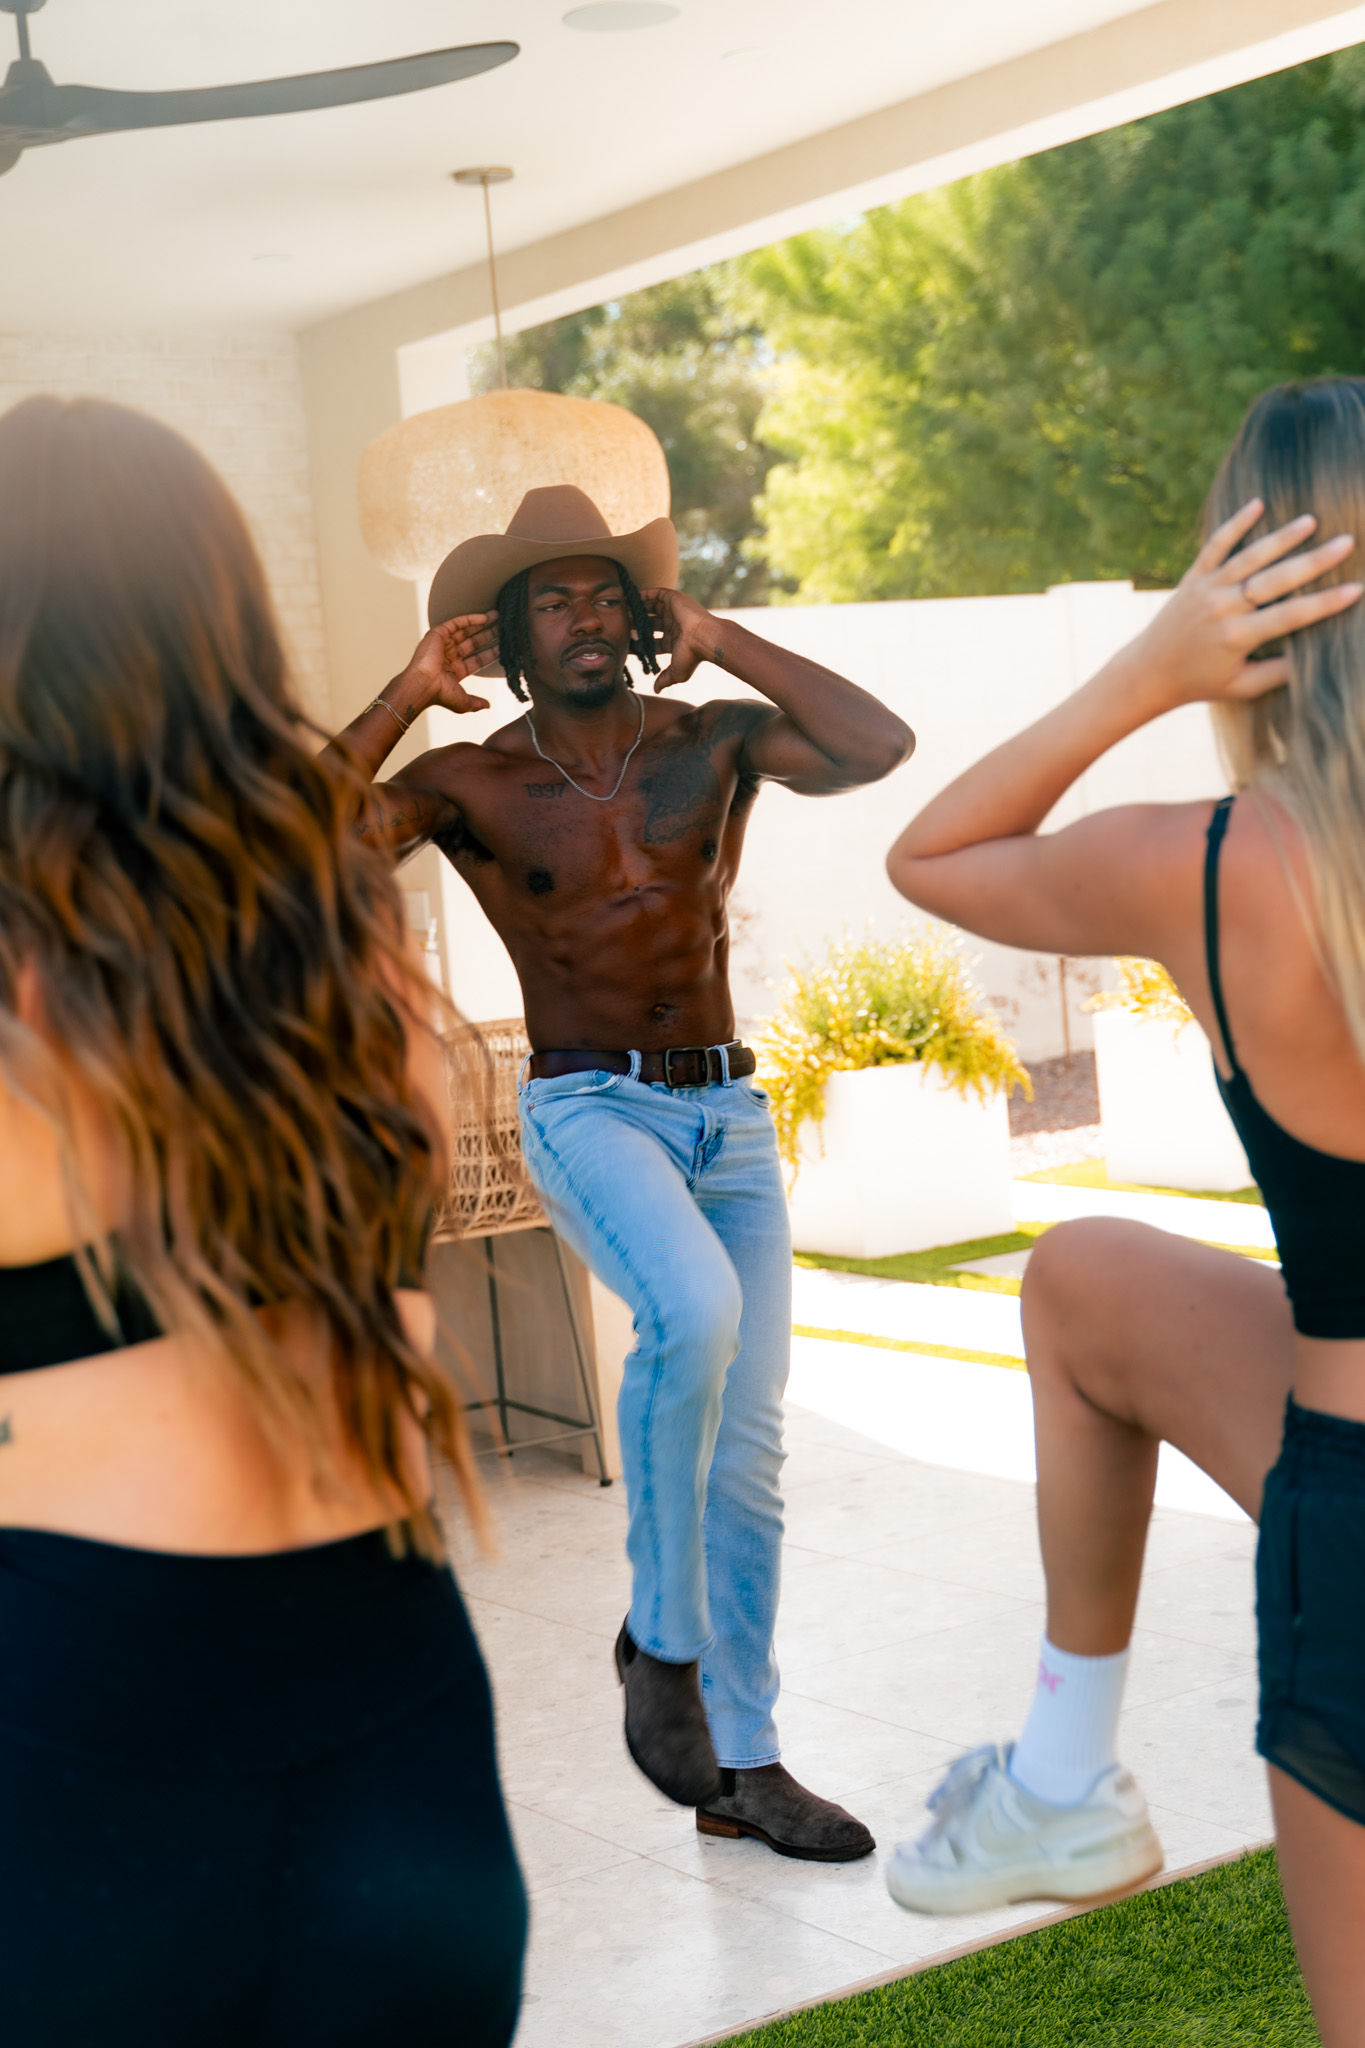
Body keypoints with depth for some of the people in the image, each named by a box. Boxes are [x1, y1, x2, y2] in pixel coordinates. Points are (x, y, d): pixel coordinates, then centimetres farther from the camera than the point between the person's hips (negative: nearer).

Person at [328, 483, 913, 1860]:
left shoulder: (714, 741, 5)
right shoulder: (471, 783, 0)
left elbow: (879, 748, -11)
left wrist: (725, 644, -6)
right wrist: (407, 695, -12)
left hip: (728, 1114, 4)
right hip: (588, 1109, -3)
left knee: (749, 1455, 4)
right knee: (693, 1311, -35)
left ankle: (741, 1764, 19)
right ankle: (660, 1638, -13)